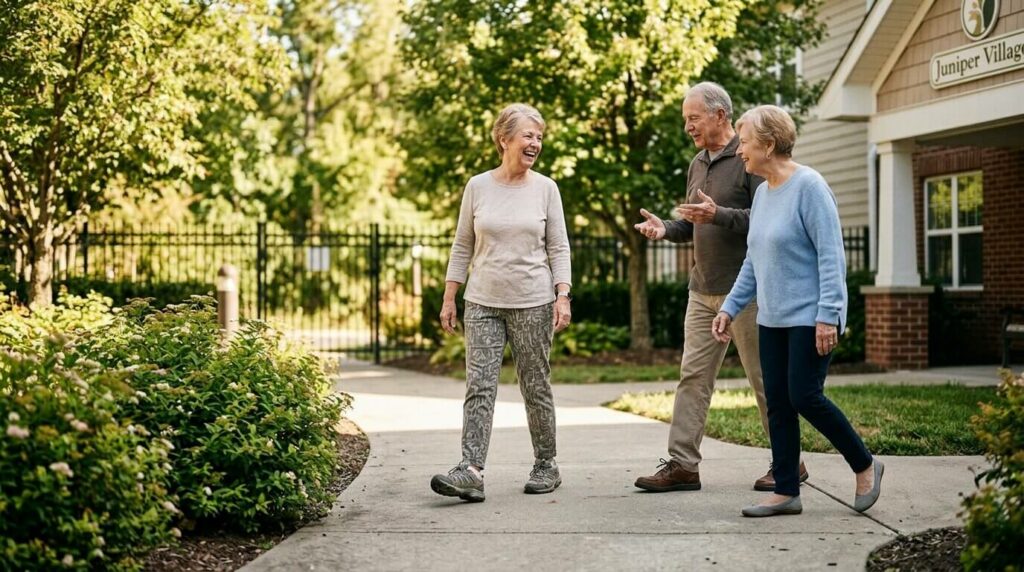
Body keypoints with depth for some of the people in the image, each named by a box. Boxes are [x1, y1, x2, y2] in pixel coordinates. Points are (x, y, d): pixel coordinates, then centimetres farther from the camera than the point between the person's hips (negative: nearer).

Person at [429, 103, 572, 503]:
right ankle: (471, 472, -15)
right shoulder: (478, 187, 4)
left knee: (536, 388, 7)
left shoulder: (545, 188, 3)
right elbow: (462, 248, 9)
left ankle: (546, 466, 20)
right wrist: (449, 298, 5)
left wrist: (563, 296, -8)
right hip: (483, 304, 1)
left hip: (533, 304, -1)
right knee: (479, 387, -9)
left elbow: (559, 249, 3)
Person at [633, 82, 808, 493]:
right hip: (703, 290, 8)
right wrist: (665, 228, 4)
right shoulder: (698, 163, 16)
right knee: (692, 375, 2)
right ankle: (682, 464, 3)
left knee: (764, 376, 2)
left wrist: (718, 215, -26)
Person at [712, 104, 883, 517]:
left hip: (810, 318, -8)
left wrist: (828, 315, -20)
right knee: (778, 404, 6)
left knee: (804, 397, -9)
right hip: (772, 320, 8)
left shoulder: (808, 186, -12)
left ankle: (865, 466, 11)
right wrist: (730, 308, 15)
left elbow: (831, 254, -16)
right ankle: (786, 492, 12)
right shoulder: (762, 193, 13)